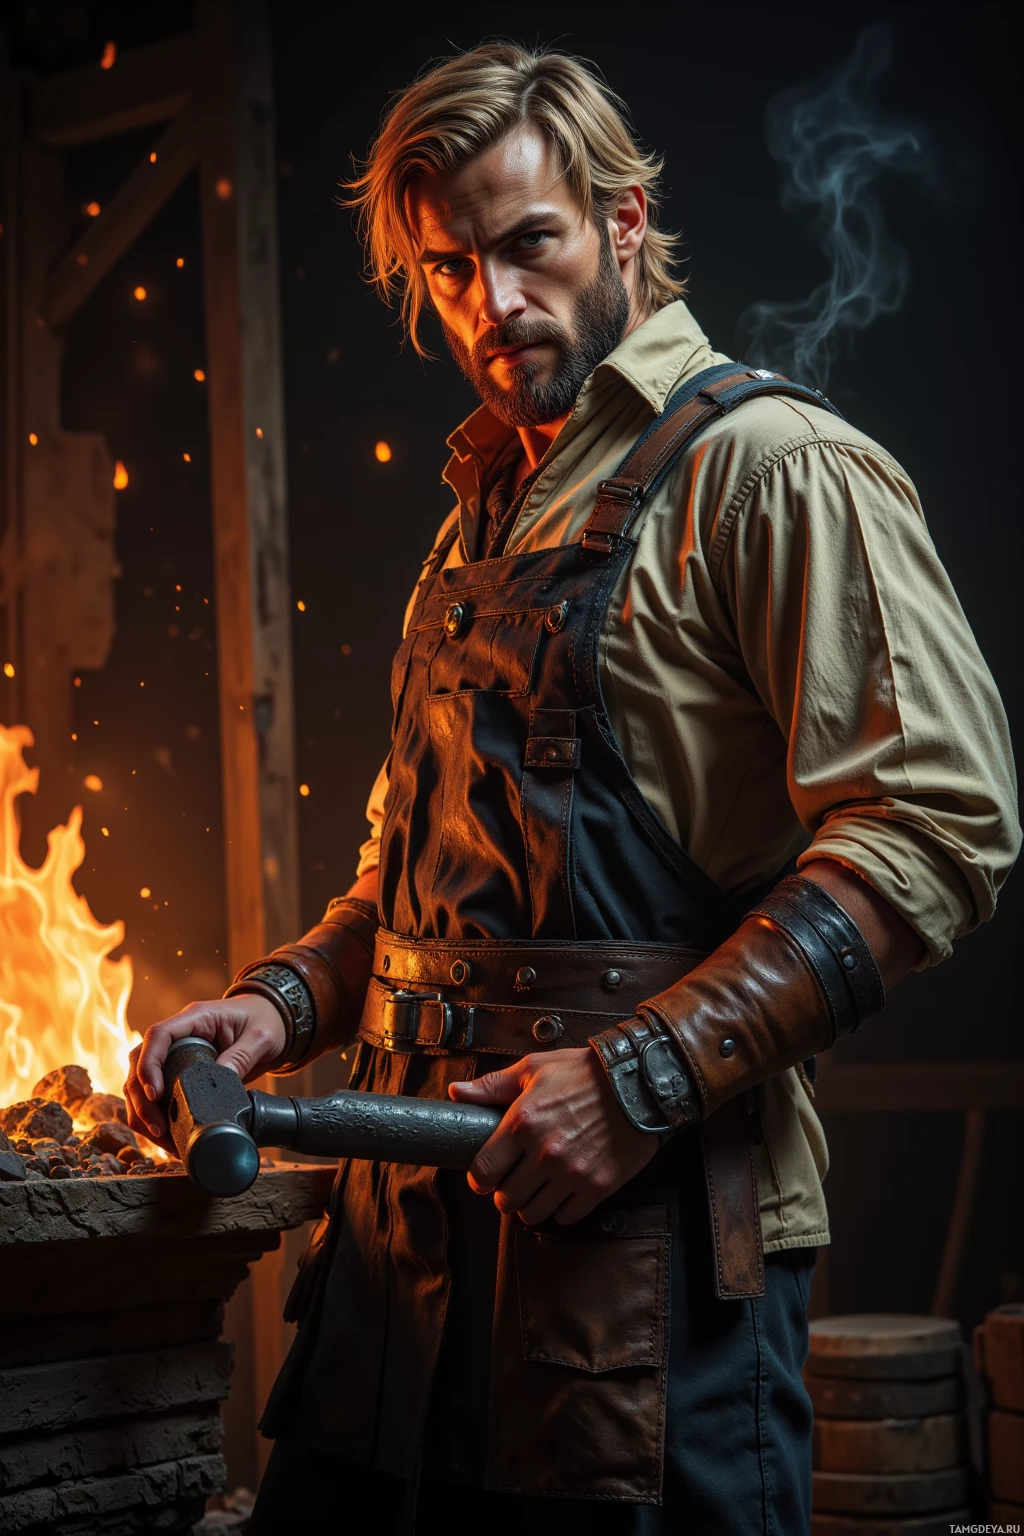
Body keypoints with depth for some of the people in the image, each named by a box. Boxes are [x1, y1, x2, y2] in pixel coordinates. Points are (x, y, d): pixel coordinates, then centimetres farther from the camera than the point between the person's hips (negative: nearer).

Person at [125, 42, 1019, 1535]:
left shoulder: (771, 467, -5)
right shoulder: (490, 507, 21)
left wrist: (642, 1076, -20)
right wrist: (289, 997, 10)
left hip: (652, 1230, -7)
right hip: (413, 1218, 8)